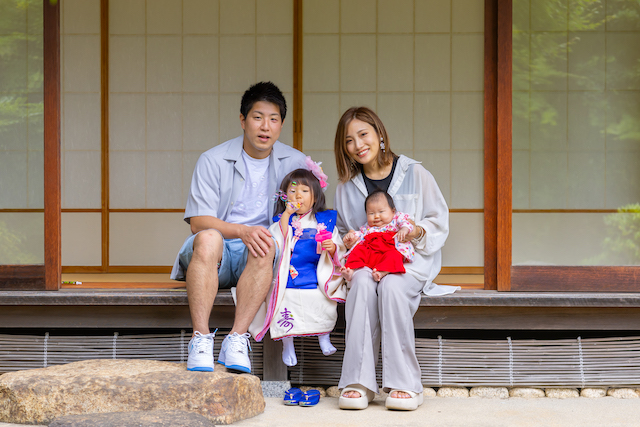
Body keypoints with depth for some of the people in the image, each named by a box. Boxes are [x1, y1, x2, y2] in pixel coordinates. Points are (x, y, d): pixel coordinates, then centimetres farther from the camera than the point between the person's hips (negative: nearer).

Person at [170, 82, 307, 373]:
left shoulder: (294, 163, 7)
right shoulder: (213, 160, 0)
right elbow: (198, 221, -7)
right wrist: (241, 231, -25)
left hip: (256, 259, 1)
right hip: (215, 259, -1)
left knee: (267, 245, -34)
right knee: (208, 238, -35)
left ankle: (237, 340, -39)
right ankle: (200, 339, -40)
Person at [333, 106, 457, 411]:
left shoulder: (415, 174, 4)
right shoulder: (347, 186, 13)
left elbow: (439, 221, 5)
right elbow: (340, 232, 20)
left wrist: (418, 231, -15)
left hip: (411, 260, -2)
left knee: (391, 286, -36)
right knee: (362, 284, -34)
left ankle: (405, 384, -31)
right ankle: (358, 383, -34)